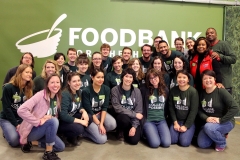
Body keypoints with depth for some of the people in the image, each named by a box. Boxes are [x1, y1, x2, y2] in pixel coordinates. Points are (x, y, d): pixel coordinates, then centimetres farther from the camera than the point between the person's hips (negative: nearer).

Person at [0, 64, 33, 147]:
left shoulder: (29, 88, 2)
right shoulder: (8, 88, -14)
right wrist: (16, 124, -18)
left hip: (22, 118, 4)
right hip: (7, 119, -4)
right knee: (14, 141, -25)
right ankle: (8, 131, 9)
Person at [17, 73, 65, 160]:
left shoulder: (57, 98, 0)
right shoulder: (40, 95, -22)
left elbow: (55, 116, 12)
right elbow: (21, 110, -32)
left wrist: (50, 117, -12)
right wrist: (38, 121, -29)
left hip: (42, 130, 8)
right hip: (31, 130, -8)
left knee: (61, 147, -1)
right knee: (53, 121, -32)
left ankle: (33, 142, 12)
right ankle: (48, 152, -18)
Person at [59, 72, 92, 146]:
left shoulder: (78, 91, -2)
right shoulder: (65, 95, -27)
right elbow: (63, 116, -31)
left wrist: (84, 111, -13)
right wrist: (80, 121, -27)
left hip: (72, 117, 8)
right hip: (61, 122, -8)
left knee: (89, 118, -15)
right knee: (78, 128, -33)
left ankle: (75, 135, 6)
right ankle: (70, 137, 2)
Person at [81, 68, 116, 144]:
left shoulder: (106, 89, -7)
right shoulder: (86, 91, -20)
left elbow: (105, 107, -7)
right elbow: (89, 111, -17)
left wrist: (101, 124, -18)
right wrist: (99, 124, -20)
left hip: (101, 113, 5)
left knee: (112, 124, -27)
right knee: (102, 139, -18)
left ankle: (97, 130, 0)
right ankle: (87, 131, 7)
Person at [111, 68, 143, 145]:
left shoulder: (137, 91, -4)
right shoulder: (115, 90, -10)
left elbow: (139, 110, -6)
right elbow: (117, 108, -16)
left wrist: (134, 126, -16)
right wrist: (134, 114, -18)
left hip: (133, 119, 2)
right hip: (121, 116, -2)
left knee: (134, 140, -18)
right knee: (124, 119, -36)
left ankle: (126, 132, 18)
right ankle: (120, 131, 0)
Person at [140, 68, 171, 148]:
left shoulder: (165, 89, 8)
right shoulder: (144, 89, -4)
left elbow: (167, 106, 16)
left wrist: (165, 117, 10)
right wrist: (143, 120, -4)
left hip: (162, 120, 3)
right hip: (148, 120, -3)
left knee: (166, 143, -17)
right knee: (155, 143, -21)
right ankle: (147, 133, 11)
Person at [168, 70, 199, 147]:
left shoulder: (193, 91, -13)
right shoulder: (173, 90, -2)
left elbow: (193, 111, -14)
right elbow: (171, 108, 2)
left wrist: (186, 126, -15)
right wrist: (175, 122, -5)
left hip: (189, 122, -3)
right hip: (177, 120, 3)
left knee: (184, 142, -18)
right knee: (172, 140, -13)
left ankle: (189, 132, 13)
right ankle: (178, 131, 17)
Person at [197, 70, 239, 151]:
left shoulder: (221, 91, -18)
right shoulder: (202, 94, 1)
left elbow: (235, 108, -24)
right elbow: (200, 110, 0)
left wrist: (220, 120, -25)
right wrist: (206, 118, -21)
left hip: (225, 122, -6)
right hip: (209, 122, 6)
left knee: (208, 127, -35)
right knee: (202, 144, -7)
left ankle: (222, 143, -4)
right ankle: (219, 135, 22)